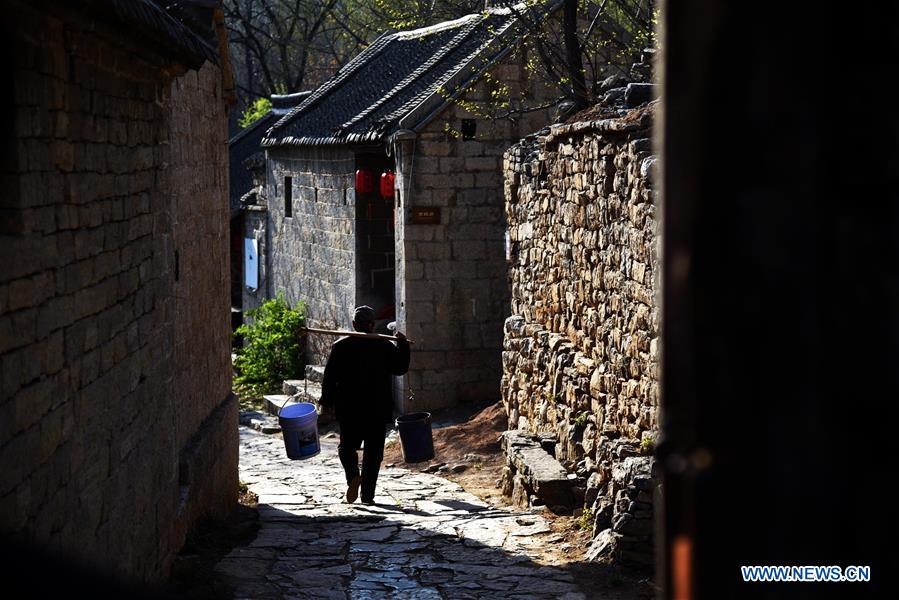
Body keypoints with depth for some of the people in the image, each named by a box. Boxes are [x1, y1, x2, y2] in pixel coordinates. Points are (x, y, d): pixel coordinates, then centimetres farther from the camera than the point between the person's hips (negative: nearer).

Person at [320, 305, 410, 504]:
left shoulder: (341, 346, -3)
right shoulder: (385, 346, -2)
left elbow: (330, 378, -2)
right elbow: (400, 368, 8)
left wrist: (327, 404, 5)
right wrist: (403, 345, 17)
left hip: (349, 409, 0)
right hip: (378, 410, 0)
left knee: (347, 446, 14)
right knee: (373, 452, 7)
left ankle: (353, 476, -14)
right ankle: (368, 494, 5)